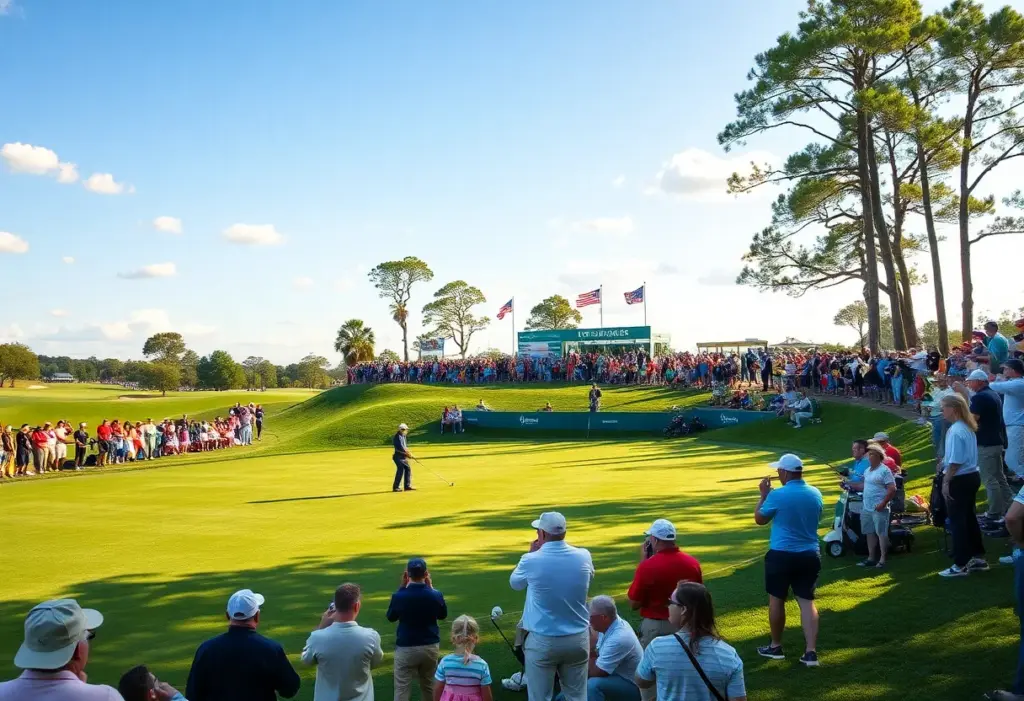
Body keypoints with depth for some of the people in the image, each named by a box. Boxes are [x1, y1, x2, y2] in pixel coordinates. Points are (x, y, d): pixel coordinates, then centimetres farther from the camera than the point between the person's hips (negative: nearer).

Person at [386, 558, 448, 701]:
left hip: (406, 648, -3)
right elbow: (443, 615, 10)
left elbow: (390, 617, 4)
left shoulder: (399, 596, -16)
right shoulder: (435, 595, -10)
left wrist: (402, 588, 2)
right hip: (430, 647, 3)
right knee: (429, 687, 19)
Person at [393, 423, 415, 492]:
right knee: (400, 470, -11)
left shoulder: (403, 437, 15)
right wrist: (408, 454, -14)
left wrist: (408, 454, 3)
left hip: (403, 457, 10)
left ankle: (407, 486, 14)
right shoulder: (398, 437, -16)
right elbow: (401, 448, -21)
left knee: (408, 469, 8)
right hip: (399, 456, -10)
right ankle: (396, 487, -5)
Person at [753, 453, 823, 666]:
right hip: (809, 555, 4)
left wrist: (764, 495, 9)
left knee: (776, 599, 12)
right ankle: (811, 652, 0)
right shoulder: (815, 494, 1)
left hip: (781, 555, -4)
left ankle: (775, 647, 24)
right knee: (807, 601, 7)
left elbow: (759, 519, -1)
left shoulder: (778, 495, -15)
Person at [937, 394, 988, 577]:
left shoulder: (955, 431, -21)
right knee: (969, 517, 19)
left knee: (957, 521, -1)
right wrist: (944, 462, 15)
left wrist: (946, 481, -17)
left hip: (959, 480, -10)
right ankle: (977, 558, 28)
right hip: (971, 477, 10)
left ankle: (961, 565, 5)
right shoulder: (967, 427, 9)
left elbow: (955, 462, -23)